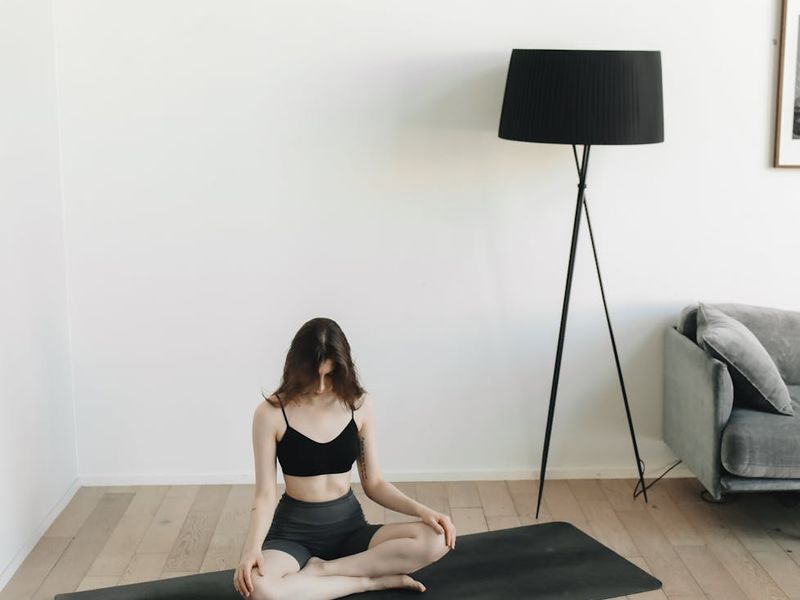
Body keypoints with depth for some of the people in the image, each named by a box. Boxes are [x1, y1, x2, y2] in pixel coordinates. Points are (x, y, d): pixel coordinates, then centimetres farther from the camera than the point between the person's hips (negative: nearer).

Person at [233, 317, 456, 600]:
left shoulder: (360, 404, -2)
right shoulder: (271, 413, -11)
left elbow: (374, 483, 4)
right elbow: (265, 496, -10)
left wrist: (420, 509, -12)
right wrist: (253, 547, -28)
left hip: (349, 525, 3)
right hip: (295, 530, -3)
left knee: (436, 539, -23)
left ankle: (320, 569, -18)